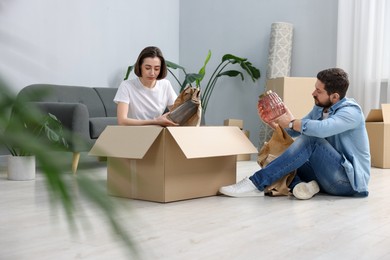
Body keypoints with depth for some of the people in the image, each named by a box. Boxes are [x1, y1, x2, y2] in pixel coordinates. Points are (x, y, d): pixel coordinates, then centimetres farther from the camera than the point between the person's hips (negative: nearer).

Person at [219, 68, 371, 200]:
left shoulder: (351, 111, -16)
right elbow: (293, 132, 11)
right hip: (330, 176, 8)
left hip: (349, 179, -8)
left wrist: (291, 122, -23)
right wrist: (271, 122, -6)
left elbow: (322, 129, -36)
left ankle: (257, 184, -30)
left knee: (310, 140, -29)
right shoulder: (320, 108, 9)